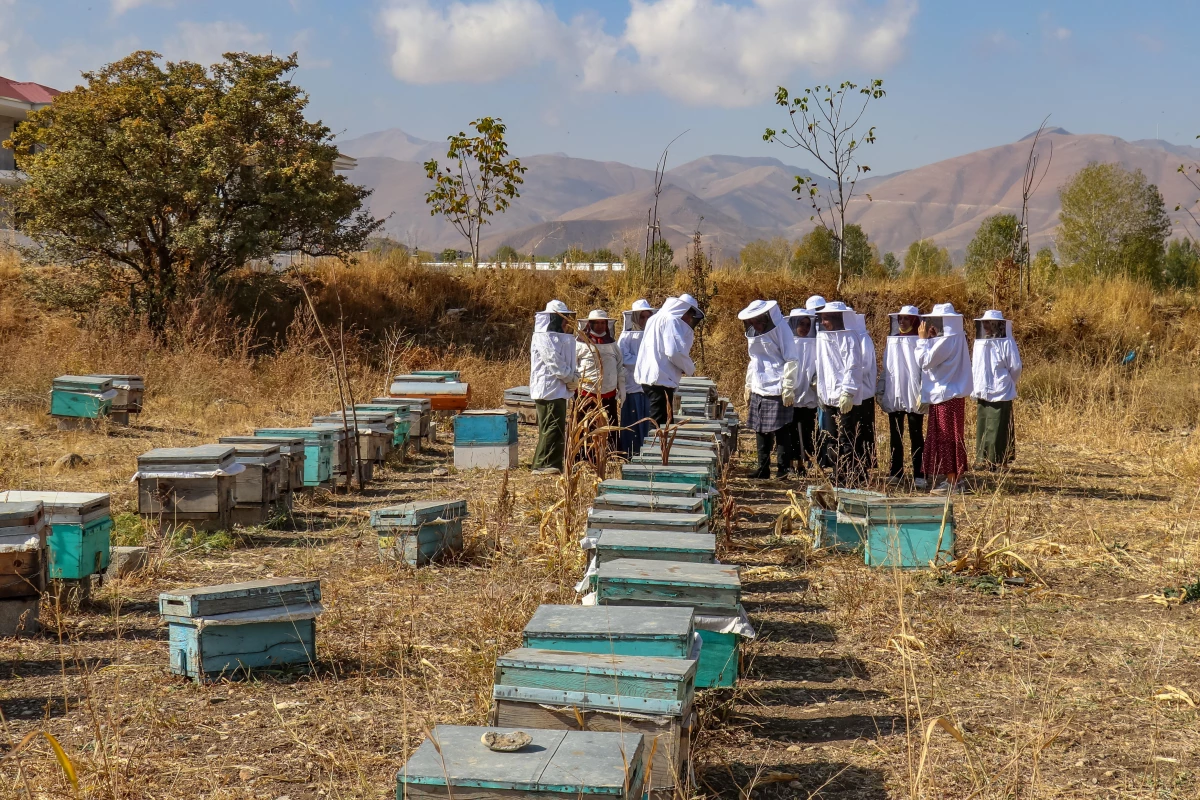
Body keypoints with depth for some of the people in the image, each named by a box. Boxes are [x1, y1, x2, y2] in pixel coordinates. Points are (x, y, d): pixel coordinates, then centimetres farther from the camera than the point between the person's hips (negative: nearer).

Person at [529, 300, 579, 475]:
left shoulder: (558, 337, 19)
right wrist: (572, 378, -12)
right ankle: (542, 465, -10)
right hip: (548, 390, -10)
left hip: (558, 390, 10)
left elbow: (565, 362, 20)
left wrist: (574, 376, 1)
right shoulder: (543, 338, -13)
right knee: (552, 428, -12)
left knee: (558, 428, 11)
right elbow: (554, 363, -19)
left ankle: (553, 465, 15)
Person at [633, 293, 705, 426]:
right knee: (660, 425, -9)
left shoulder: (656, 319, 19)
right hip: (661, 380, -10)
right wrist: (690, 368, -5)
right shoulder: (671, 321, -12)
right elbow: (674, 351, -20)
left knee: (657, 423, 14)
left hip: (649, 377, 10)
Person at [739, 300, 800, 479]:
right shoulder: (753, 332, 13)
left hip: (777, 390, -7)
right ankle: (763, 469, 13)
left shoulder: (780, 329, -10)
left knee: (779, 430, -4)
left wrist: (788, 388, -15)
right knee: (760, 431, 8)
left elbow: (791, 360, -12)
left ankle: (783, 466, 4)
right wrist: (748, 387, 20)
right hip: (759, 390, 7)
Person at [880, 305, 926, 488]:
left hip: (913, 397, -5)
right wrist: (882, 391, 10)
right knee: (895, 436, 10)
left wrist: (923, 393, -15)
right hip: (894, 396, 5)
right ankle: (895, 472, 16)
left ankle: (918, 475, 1)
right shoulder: (891, 341, 11)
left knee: (916, 437, 0)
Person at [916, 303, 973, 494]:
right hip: (952, 394, 10)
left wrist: (922, 339, -10)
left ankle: (951, 482, 0)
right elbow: (936, 360, 16)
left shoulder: (946, 341, -20)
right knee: (949, 438, 14)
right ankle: (952, 478, 20)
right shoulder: (957, 338, 10)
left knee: (946, 438, -4)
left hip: (946, 397, -10)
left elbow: (925, 361, -19)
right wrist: (928, 339, 8)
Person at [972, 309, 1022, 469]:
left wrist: (1008, 383, 8)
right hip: (982, 394, 6)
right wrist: (974, 388, 10)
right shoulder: (979, 342, 12)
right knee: (982, 427, 7)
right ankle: (983, 460, 12)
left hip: (1000, 393, -6)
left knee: (997, 428, -5)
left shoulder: (1007, 343, -7)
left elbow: (1015, 367, -4)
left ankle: (995, 461, -2)